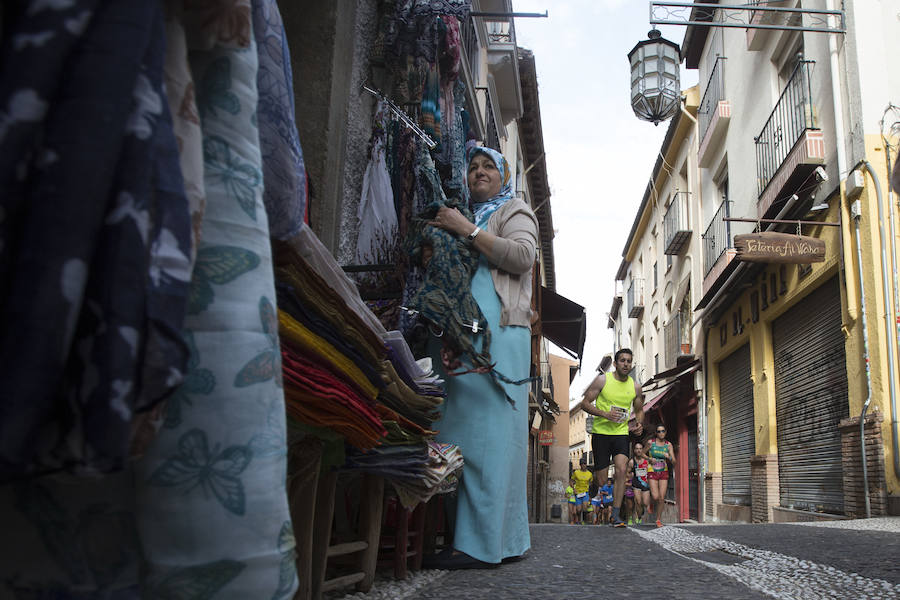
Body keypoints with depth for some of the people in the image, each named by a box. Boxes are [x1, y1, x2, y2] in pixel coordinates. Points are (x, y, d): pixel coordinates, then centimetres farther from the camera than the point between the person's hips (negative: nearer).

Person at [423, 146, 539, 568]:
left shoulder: (514, 211, 11)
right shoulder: (463, 216, 29)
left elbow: (523, 256, -10)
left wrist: (467, 230, -10)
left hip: (498, 335, -7)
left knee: (487, 431, -12)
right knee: (462, 433, 1)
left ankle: (481, 544, -12)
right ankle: (503, 537, 6)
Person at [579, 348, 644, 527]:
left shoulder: (635, 386, 5)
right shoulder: (602, 380, -6)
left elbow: (639, 410, 20)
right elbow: (585, 403, -5)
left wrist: (639, 424, -2)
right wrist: (605, 414, -20)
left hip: (621, 433, 2)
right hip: (601, 432, -2)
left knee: (621, 470, -16)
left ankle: (615, 515, -11)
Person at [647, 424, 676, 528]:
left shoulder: (668, 445, -1)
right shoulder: (651, 442, -6)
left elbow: (674, 463, -3)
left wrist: (669, 457, -24)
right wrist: (650, 459, -9)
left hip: (664, 473, 2)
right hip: (652, 473, -2)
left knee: (662, 498, -3)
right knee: (656, 497, -15)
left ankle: (658, 519, 13)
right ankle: (652, 504, 21)